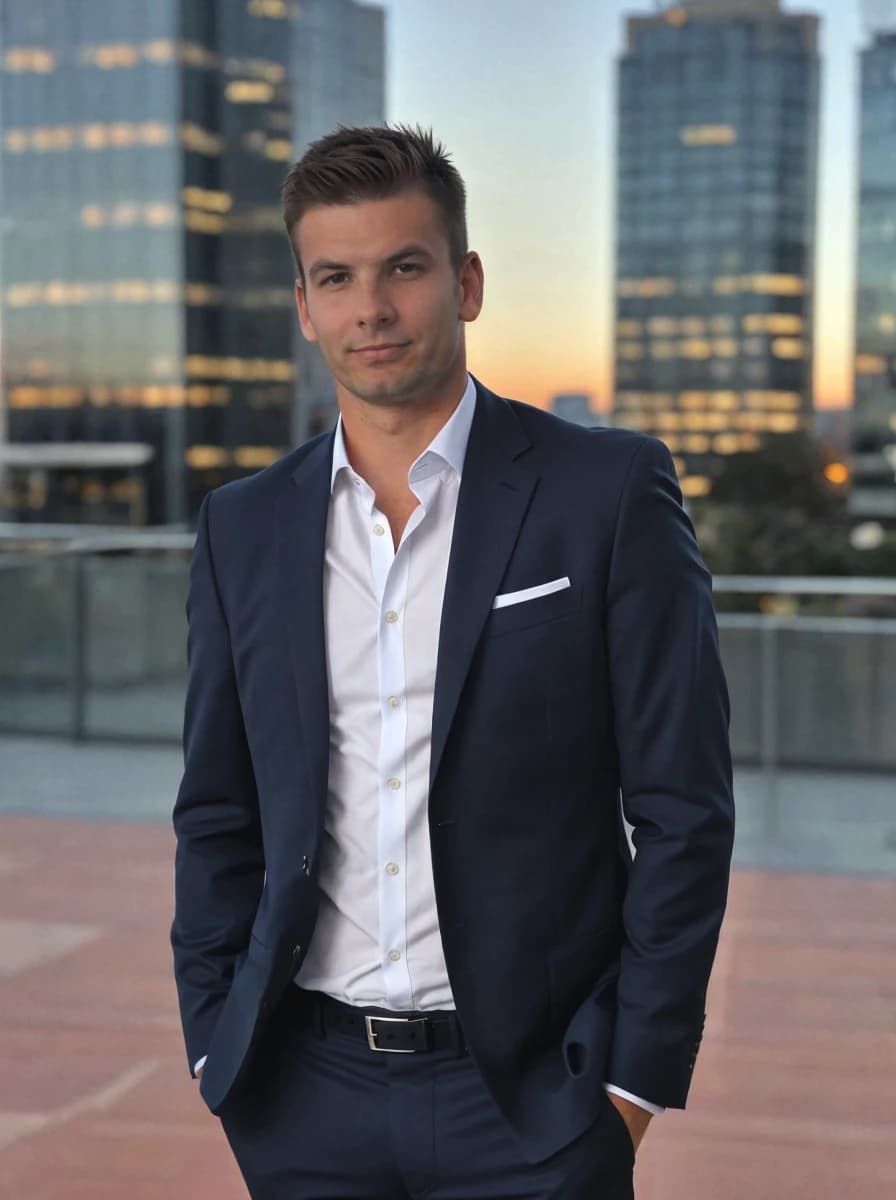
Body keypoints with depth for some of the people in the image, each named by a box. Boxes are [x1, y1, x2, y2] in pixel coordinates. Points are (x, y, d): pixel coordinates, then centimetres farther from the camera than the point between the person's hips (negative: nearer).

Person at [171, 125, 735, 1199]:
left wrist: (637, 1076, -7)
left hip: (528, 1101, -3)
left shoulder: (609, 492, -6)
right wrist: (215, 1048, 5)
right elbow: (217, 816, 11)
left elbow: (682, 808, -6)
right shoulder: (244, 528, 6)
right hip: (305, 1101, 3)